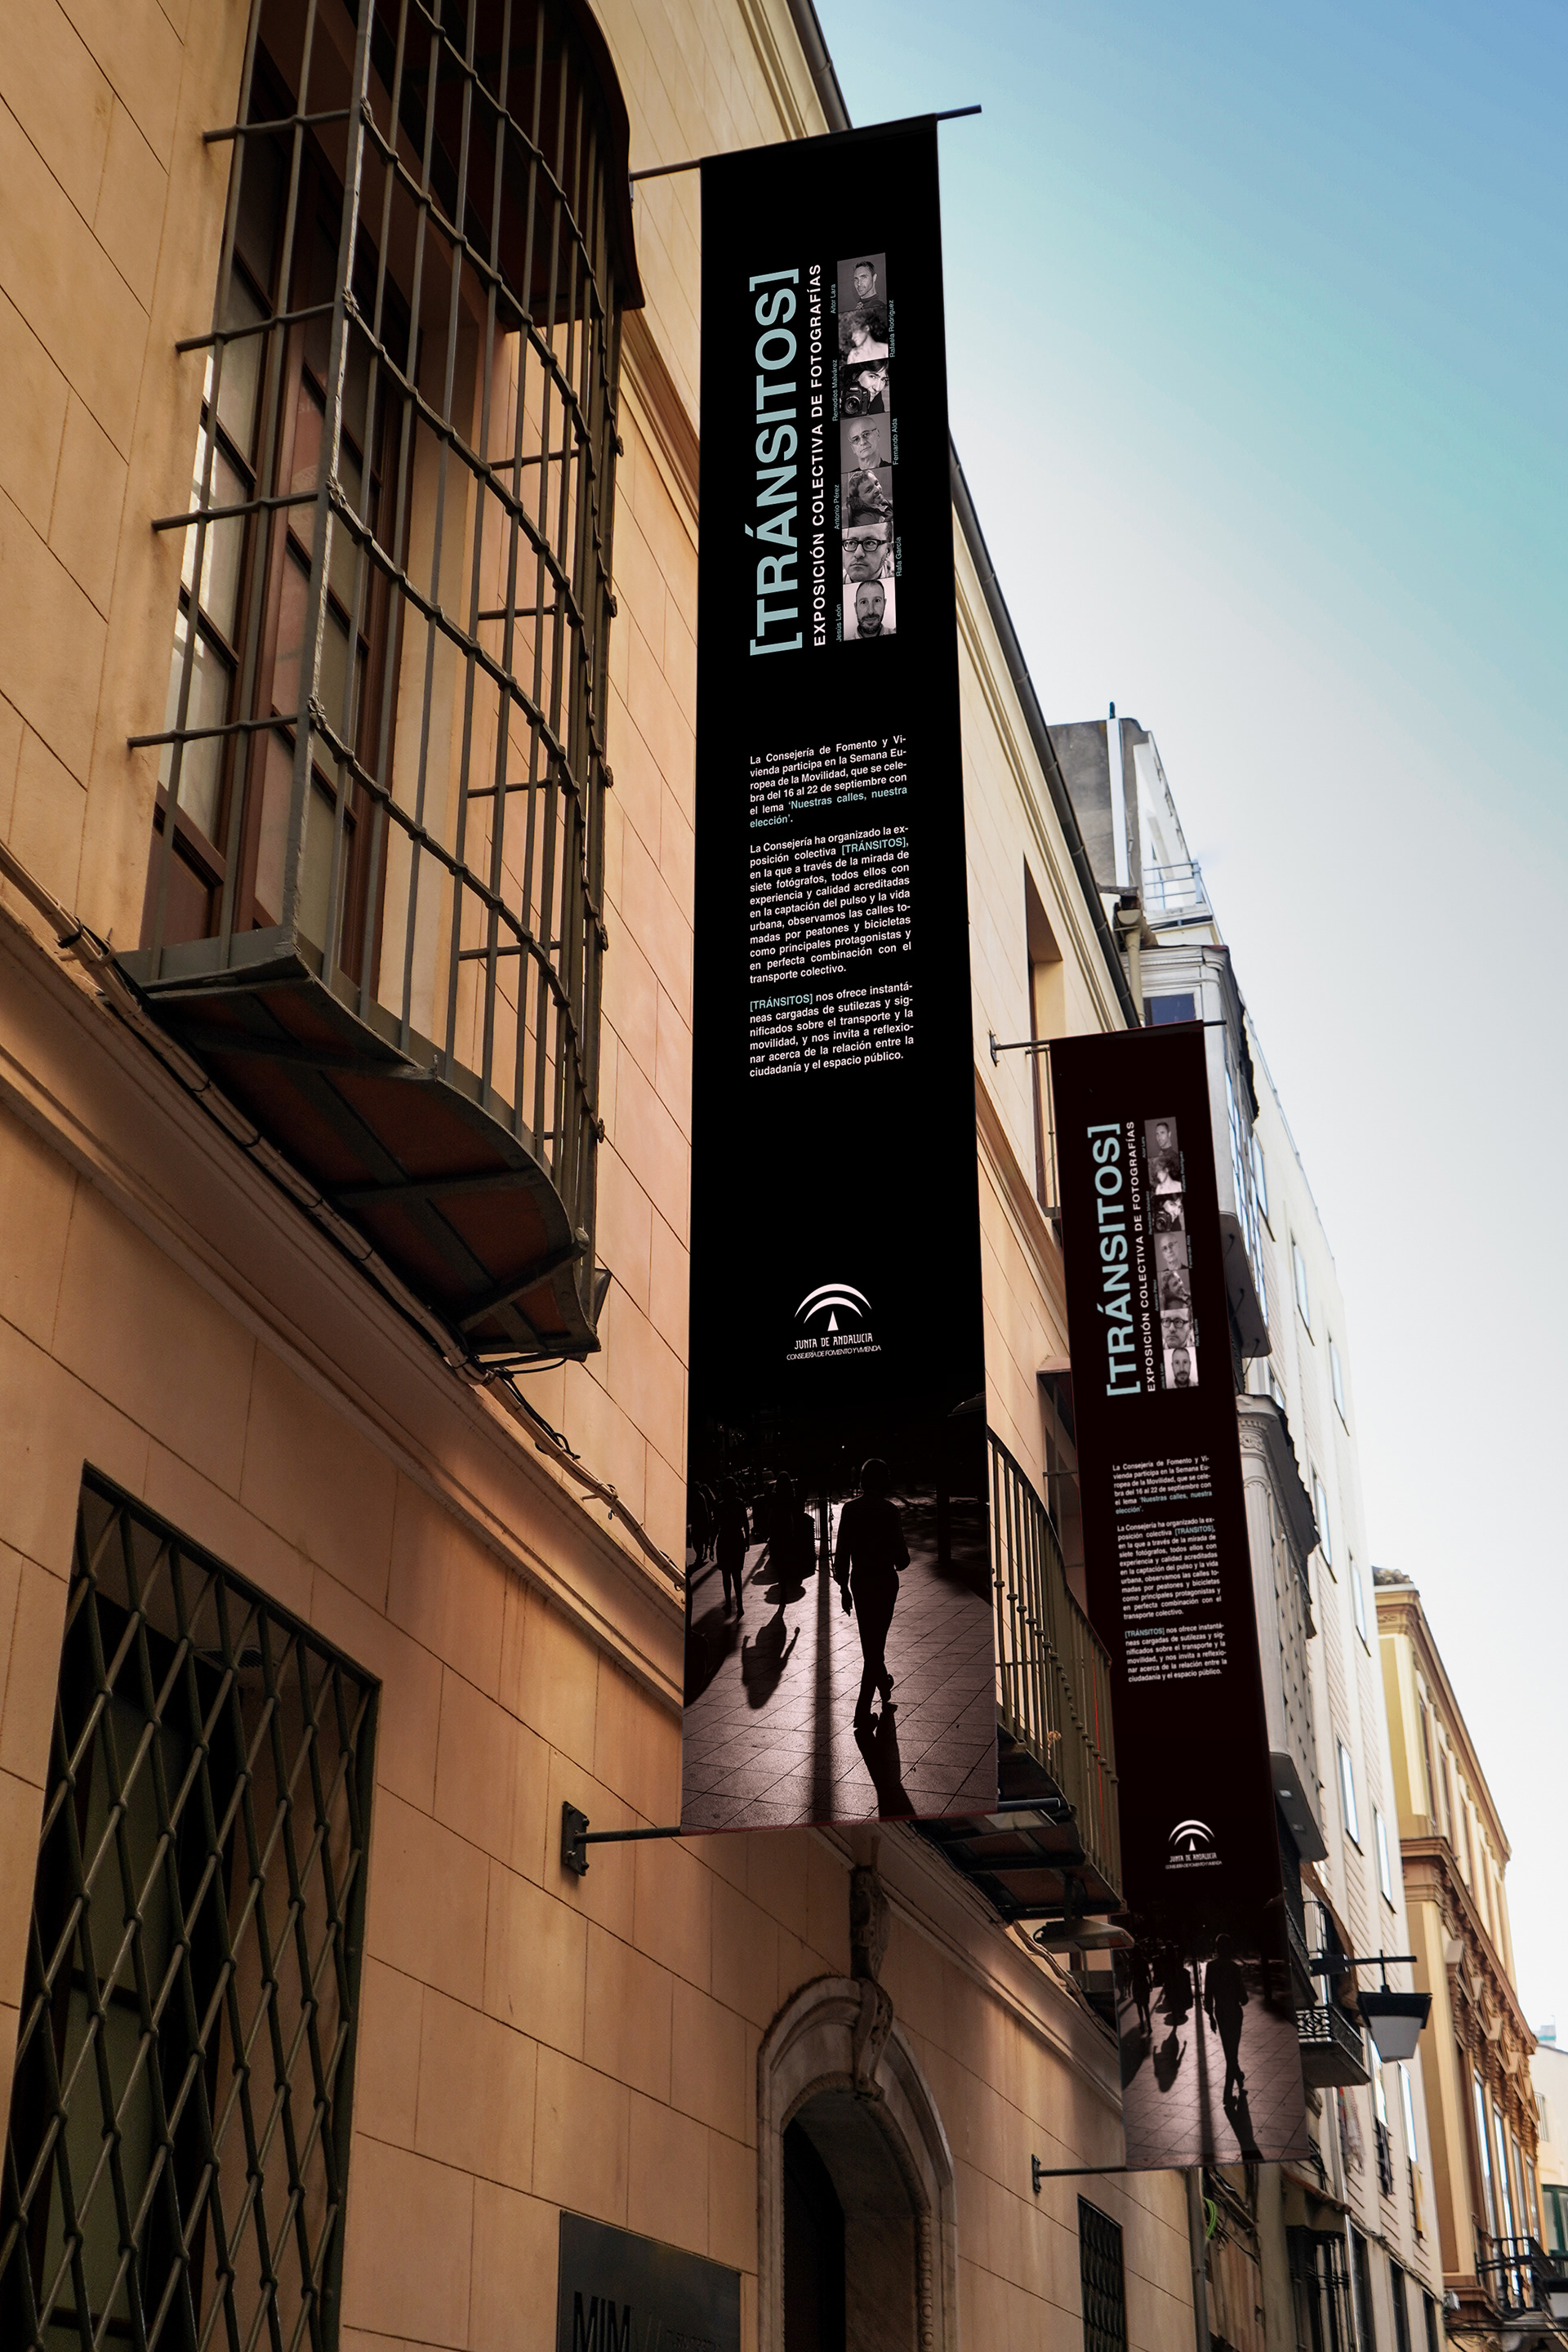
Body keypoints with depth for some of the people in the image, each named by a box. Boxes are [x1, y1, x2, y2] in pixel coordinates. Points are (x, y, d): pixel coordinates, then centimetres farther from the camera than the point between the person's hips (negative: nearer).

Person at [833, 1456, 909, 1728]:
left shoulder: (849, 1509, -2)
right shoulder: (889, 1510, -13)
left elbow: (842, 1550, 0)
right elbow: (900, 1552, -12)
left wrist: (843, 1584, 9)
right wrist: (900, 1563, 11)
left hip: (859, 1580, 4)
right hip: (884, 1580, -4)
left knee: (869, 1638, 21)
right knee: (876, 1640, 2)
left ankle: (884, 1686, 41)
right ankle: (862, 1710, -3)